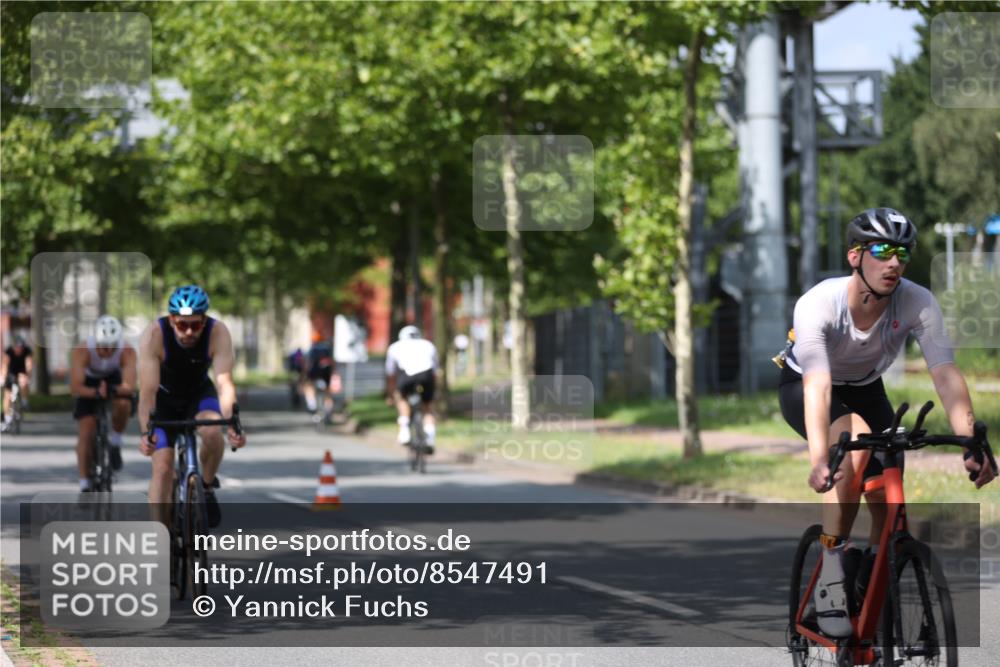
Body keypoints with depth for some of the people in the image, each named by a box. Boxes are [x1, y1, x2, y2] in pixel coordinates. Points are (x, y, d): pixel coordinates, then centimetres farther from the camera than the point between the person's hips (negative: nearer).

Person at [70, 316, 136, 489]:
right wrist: (96, 392, -59)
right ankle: (84, 484, -2)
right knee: (86, 433, -11)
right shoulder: (82, 351, -36)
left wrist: (113, 390, -61)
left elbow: (129, 386, -42)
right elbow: (75, 387, -42)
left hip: (113, 380, 1)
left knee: (123, 404, -31)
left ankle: (115, 442, -4)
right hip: (88, 383, -1)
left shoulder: (127, 352, -33)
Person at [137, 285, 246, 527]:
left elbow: (225, 383, -36)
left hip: (199, 393, 1)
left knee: (213, 431, -30)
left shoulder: (218, 333, -29)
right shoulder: (154, 335, -32)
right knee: (162, 467, -13)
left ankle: (207, 487, -4)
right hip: (164, 397, -1)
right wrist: (146, 432, -50)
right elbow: (147, 390, -36)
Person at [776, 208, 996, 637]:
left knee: (886, 498, -12)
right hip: (803, 387, -4)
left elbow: (945, 373, -34)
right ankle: (830, 581, -27)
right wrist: (819, 460, -59)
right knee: (855, 437, -35)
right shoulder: (818, 304, -35)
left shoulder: (917, 303, -26)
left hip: (865, 389, 4)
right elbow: (818, 386, -45)